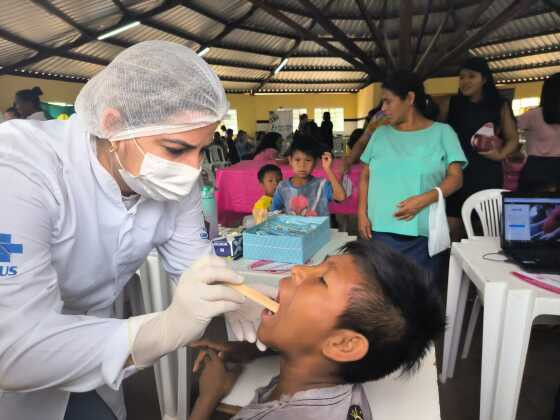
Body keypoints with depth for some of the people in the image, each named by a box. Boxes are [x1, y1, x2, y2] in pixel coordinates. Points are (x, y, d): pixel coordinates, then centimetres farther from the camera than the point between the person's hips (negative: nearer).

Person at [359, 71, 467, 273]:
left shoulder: (442, 132, 4)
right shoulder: (380, 134, 13)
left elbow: (455, 178, -1)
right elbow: (365, 177, 13)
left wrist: (425, 199, -17)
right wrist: (362, 214, 1)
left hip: (421, 234, -2)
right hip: (379, 230, 3)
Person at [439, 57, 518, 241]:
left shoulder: (500, 106, 8)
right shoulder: (450, 104, 5)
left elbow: (513, 139, 13)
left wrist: (500, 154, -6)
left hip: (487, 174, 1)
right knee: (452, 230, -2)